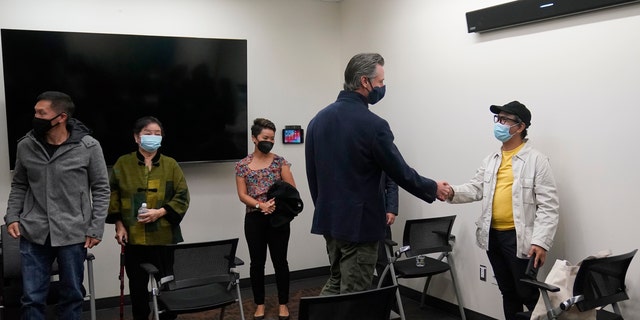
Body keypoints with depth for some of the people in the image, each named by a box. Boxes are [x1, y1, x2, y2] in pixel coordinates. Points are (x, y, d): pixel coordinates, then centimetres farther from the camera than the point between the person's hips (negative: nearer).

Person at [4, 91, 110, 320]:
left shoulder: (88, 147, -7)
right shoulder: (25, 146, 2)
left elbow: (101, 189, -2)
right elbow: (19, 186, 14)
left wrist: (95, 229, -6)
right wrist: (12, 216, 0)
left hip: (73, 235, -2)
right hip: (33, 234, 2)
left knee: (72, 295, 10)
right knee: (32, 297, 6)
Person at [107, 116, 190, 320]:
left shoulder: (171, 165, 3)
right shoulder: (123, 164, 3)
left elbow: (182, 197, 0)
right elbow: (113, 196, 6)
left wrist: (161, 212, -13)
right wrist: (118, 224, -2)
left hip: (165, 236, 0)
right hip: (134, 236, 1)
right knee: (138, 284, 11)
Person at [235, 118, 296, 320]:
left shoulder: (280, 162, 1)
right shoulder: (242, 165, 2)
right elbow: (242, 195, -2)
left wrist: (276, 202, -20)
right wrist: (260, 205, -18)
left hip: (279, 218, -1)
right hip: (254, 219, 1)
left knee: (280, 261, 5)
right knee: (257, 262, 8)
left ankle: (283, 304, 18)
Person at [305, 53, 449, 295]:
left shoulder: (318, 119, 4)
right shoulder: (373, 125, -17)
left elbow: (311, 173, 10)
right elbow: (399, 171, -9)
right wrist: (432, 189, 7)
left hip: (328, 219, 7)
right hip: (359, 223, -7)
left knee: (335, 284, 20)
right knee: (353, 294, 4)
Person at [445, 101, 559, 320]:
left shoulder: (536, 160, -8)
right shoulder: (491, 160, 10)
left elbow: (548, 206, -12)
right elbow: (476, 188, 6)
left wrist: (541, 242, -20)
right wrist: (452, 192, -15)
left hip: (520, 238, -6)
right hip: (493, 236, 6)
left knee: (528, 294, 2)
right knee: (507, 291, 17)